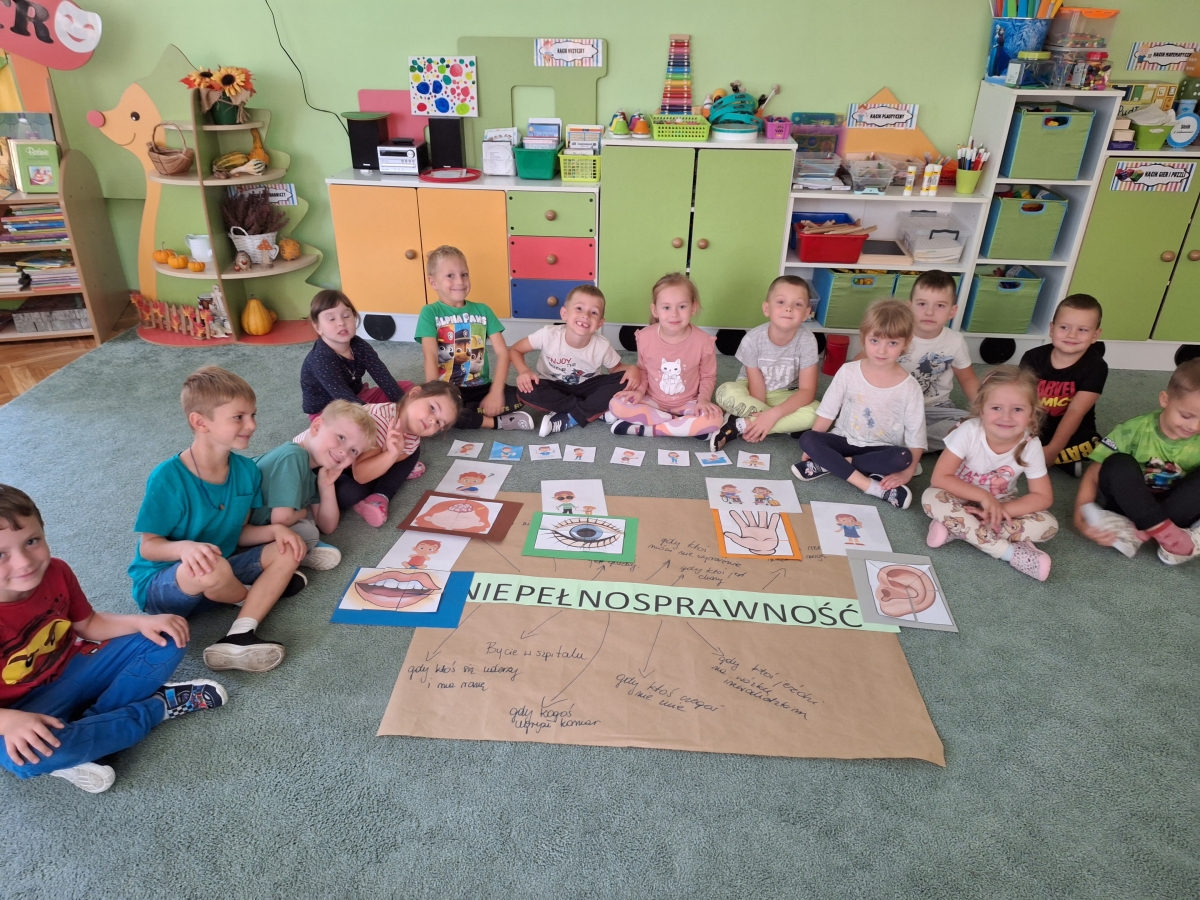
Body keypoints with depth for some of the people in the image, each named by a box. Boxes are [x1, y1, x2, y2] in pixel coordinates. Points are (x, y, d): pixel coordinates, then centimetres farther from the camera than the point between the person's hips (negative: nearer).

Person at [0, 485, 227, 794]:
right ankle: (161, 704, -14)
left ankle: (79, 736, -14)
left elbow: (88, 624, 3)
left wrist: (142, 622, -14)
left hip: (74, 669, 5)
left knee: (165, 643, -5)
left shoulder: (56, 572, -12)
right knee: (28, 756, -38)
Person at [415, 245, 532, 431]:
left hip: (481, 388, 2)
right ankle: (497, 421, -20)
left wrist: (495, 393, -14)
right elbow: (431, 357, -14)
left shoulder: (482, 310, 6)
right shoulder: (430, 313, -3)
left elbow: (502, 352, -1)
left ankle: (462, 413, -14)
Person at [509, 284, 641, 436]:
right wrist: (524, 371, -30)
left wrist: (632, 369, -24)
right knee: (526, 391, -32)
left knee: (624, 382, -25)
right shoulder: (549, 334, -23)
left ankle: (565, 419, -25)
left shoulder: (602, 346, -20)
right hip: (554, 387, -1)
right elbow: (516, 350, -10)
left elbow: (615, 368, -1)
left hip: (586, 388, 1)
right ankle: (595, 410, -21)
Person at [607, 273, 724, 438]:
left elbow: (708, 376, -1)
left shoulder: (703, 341, -16)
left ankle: (644, 429, -23)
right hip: (653, 401, 2)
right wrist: (640, 389, -12)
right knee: (616, 405, -24)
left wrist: (703, 399, -18)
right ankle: (688, 426, -19)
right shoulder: (645, 337, -12)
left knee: (715, 418, -31)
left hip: (687, 404, -1)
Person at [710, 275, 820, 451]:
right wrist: (763, 419, -32)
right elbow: (757, 386, -17)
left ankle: (740, 425, -24)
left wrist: (773, 413, -34)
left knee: (815, 412, -30)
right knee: (726, 393, -33)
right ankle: (787, 425, -21)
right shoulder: (752, 339, -22)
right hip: (752, 393, -1)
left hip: (784, 396, 1)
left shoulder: (807, 340, -21)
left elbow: (807, 390, -21)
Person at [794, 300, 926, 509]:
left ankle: (827, 464, -24)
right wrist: (813, 448, -8)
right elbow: (827, 412, -2)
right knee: (807, 439, -26)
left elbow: (916, 436, -9)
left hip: (881, 449, -1)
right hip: (845, 440, 2)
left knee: (901, 457, -34)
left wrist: (907, 472, -20)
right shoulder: (848, 372, -7)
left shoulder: (910, 388, -11)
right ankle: (871, 486, -32)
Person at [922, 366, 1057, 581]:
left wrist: (1001, 510, -28)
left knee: (1048, 525, -23)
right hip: (961, 499, -2)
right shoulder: (968, 432, -27)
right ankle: (1011, 552, -30)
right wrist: (983, 497, -31)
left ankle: (958, 529, -23)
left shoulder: (1031, 445, -20)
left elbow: (1043, 497, -13)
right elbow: (940, 478, -25)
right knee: (932, 498, -34)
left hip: (1001, 503, 2)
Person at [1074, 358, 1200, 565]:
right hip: (1128, 506, -2)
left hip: (1177, 511, 2)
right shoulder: (1135, 430, -15)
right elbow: (1092, 475, -16)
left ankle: (1136, 533, -31)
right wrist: (1080, 517, -31)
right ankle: (1165, 533, -36)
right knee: (1118, 464, -29)